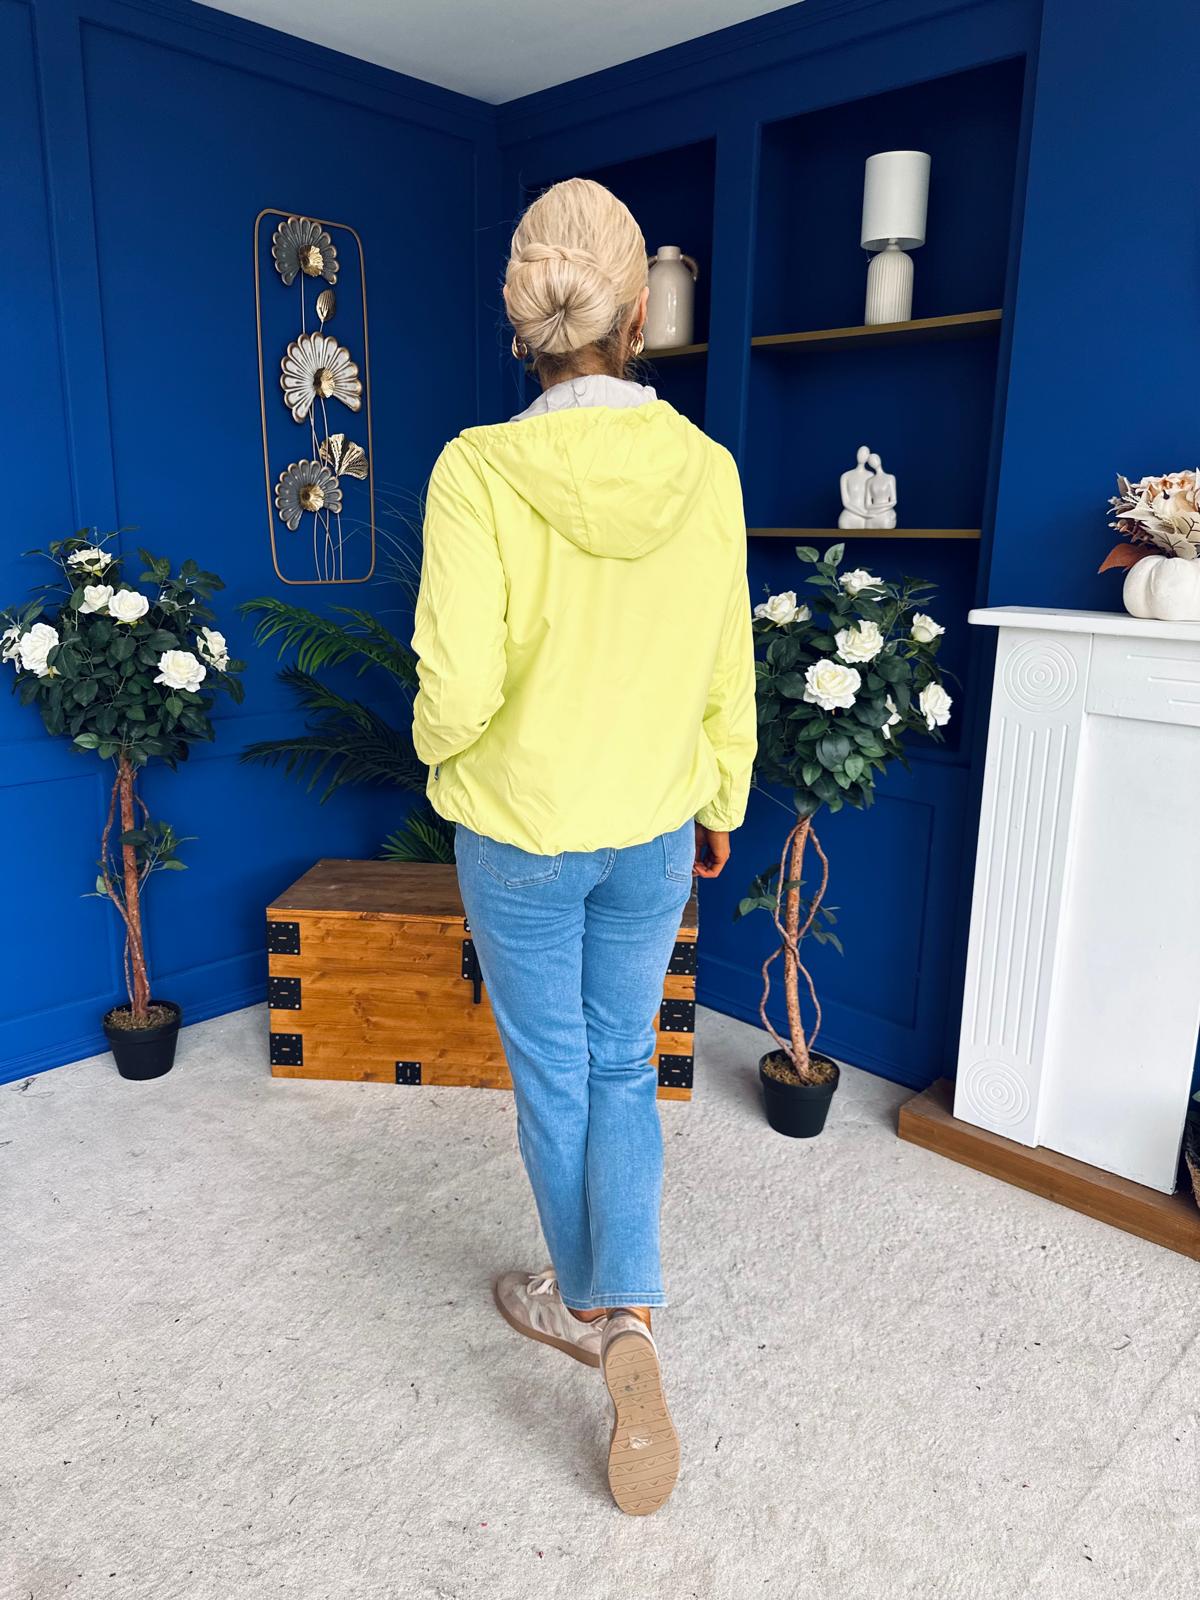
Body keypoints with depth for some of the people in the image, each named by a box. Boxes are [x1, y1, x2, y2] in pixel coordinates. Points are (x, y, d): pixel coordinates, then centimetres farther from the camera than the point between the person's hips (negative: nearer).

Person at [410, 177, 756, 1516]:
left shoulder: (479, 470, -18)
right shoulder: (706, 469, -6)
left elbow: (459, 688, -19)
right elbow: (727, 674, 0)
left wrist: (439, 751, 4)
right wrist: (721, 802, 14)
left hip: (520, 830, -3)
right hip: (654, 830, 3)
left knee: (553, 1076, 17)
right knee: (624, 1068, 20)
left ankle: (582, 1303, 38)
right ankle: (628, 1323, 11)